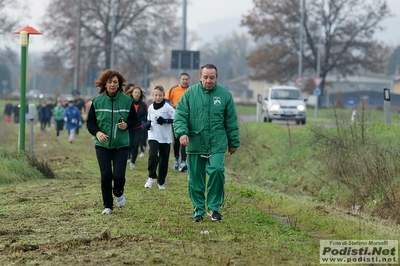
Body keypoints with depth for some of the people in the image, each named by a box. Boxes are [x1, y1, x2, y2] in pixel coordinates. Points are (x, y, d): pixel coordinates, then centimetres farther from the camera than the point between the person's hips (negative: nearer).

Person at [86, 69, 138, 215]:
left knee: (118, 175, -8)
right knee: (106, 175, -4)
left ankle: (118, 193, 27)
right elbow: (90, 122, 5)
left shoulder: (127, 101, -1)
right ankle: (107, 205, 13)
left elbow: (134, 119, 11)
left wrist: (127, 125, -11)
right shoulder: (97, 101, -1)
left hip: (121, 144, 0)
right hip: (102, 144, 0)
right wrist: (97, 132, -15)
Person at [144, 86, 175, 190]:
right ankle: (152, 177, 0)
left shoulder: (168, 107, -7)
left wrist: (165, 121, -22)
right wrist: (148, 124, -1)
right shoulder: (150, 108, 5)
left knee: (164, 160, 6)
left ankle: (161, 182, 21)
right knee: (152, 156, -19)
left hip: (165, 138, -2)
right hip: (153, 137, 2)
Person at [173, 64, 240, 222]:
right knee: (195, 179, 5)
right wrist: (182, 132, -19)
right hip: (195, 144, 1)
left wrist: (234, 142, 11)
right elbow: (180, 115, -2)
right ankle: (198, 209, 20)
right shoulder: (190, 93, 2)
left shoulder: (225, 94, 3)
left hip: (217, 144, -1)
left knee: (217, 170, -19)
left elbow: (231, 121, 9)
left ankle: (214, 207, -3)